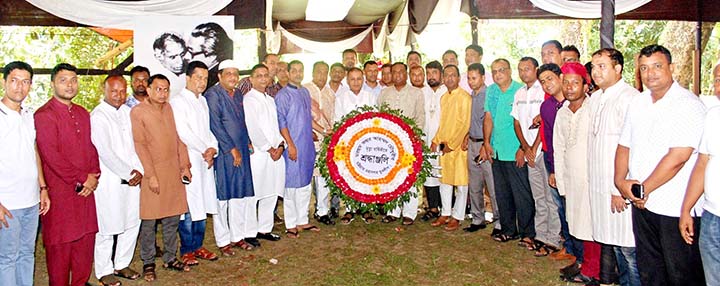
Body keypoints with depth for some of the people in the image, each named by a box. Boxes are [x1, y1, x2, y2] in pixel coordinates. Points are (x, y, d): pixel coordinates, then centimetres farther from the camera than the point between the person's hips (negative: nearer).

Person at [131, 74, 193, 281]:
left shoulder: (169, 108, 10)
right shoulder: (138, 112, -7)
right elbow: (140, 145, -10)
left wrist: (184, 165, 6)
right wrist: (151, 175, -14)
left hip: (174, 172, 5)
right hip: (152, 174, -5)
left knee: (173, 218, 11)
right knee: (149, 221, 2)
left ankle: (170, 258, 25)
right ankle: (148, 263, 17)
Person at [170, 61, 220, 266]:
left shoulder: (203, 101, 16)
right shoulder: (178, 102, -7)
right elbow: (183, 132, -14)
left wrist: (213, 148, -3)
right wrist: (204, 150, -9)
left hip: (206, 160, 7)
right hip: (188, 161, -7)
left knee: (202, 205, 11)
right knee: (188, 208, -3)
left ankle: (197, 246, 22)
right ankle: (186, 250, 9)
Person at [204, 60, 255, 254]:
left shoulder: (238, 94, 14)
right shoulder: (213, 94, -10)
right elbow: (215, 125, -16)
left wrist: (247, 142, 10)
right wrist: (231, 149, -15)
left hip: (241, 152, 8)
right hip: (223, 153, -7)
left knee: (241, 195, 12)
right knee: (222, 196, 1)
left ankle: (238, 236, 24)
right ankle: (223, 241, 12)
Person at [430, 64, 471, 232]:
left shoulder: (464, 97, -11)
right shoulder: (444, 98, 14)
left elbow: (465, 124, -15)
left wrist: (451, 144, -14)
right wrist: (436, 141, 9)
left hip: (458, 146, -8)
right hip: (444, 146, 8)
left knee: (461, 183, 2)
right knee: (444, 181, 14)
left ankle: (457, 217, 10)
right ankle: (445, 214, 25)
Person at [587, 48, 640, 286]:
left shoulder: (629, 99, -15)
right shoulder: (594, 99, 13)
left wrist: (621, 188, -19)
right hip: (600, 185, 8)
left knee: (629, 247, -1)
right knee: (614, 243, 17)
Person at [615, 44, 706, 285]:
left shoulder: (688, 105, -13)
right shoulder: (637, 103, 10)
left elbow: (678, 157, -20)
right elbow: (624, 145, 12)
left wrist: (644, 189, -12)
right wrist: (620, 180, -3)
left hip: (676, 209, -7)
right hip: (642, 203, 7)